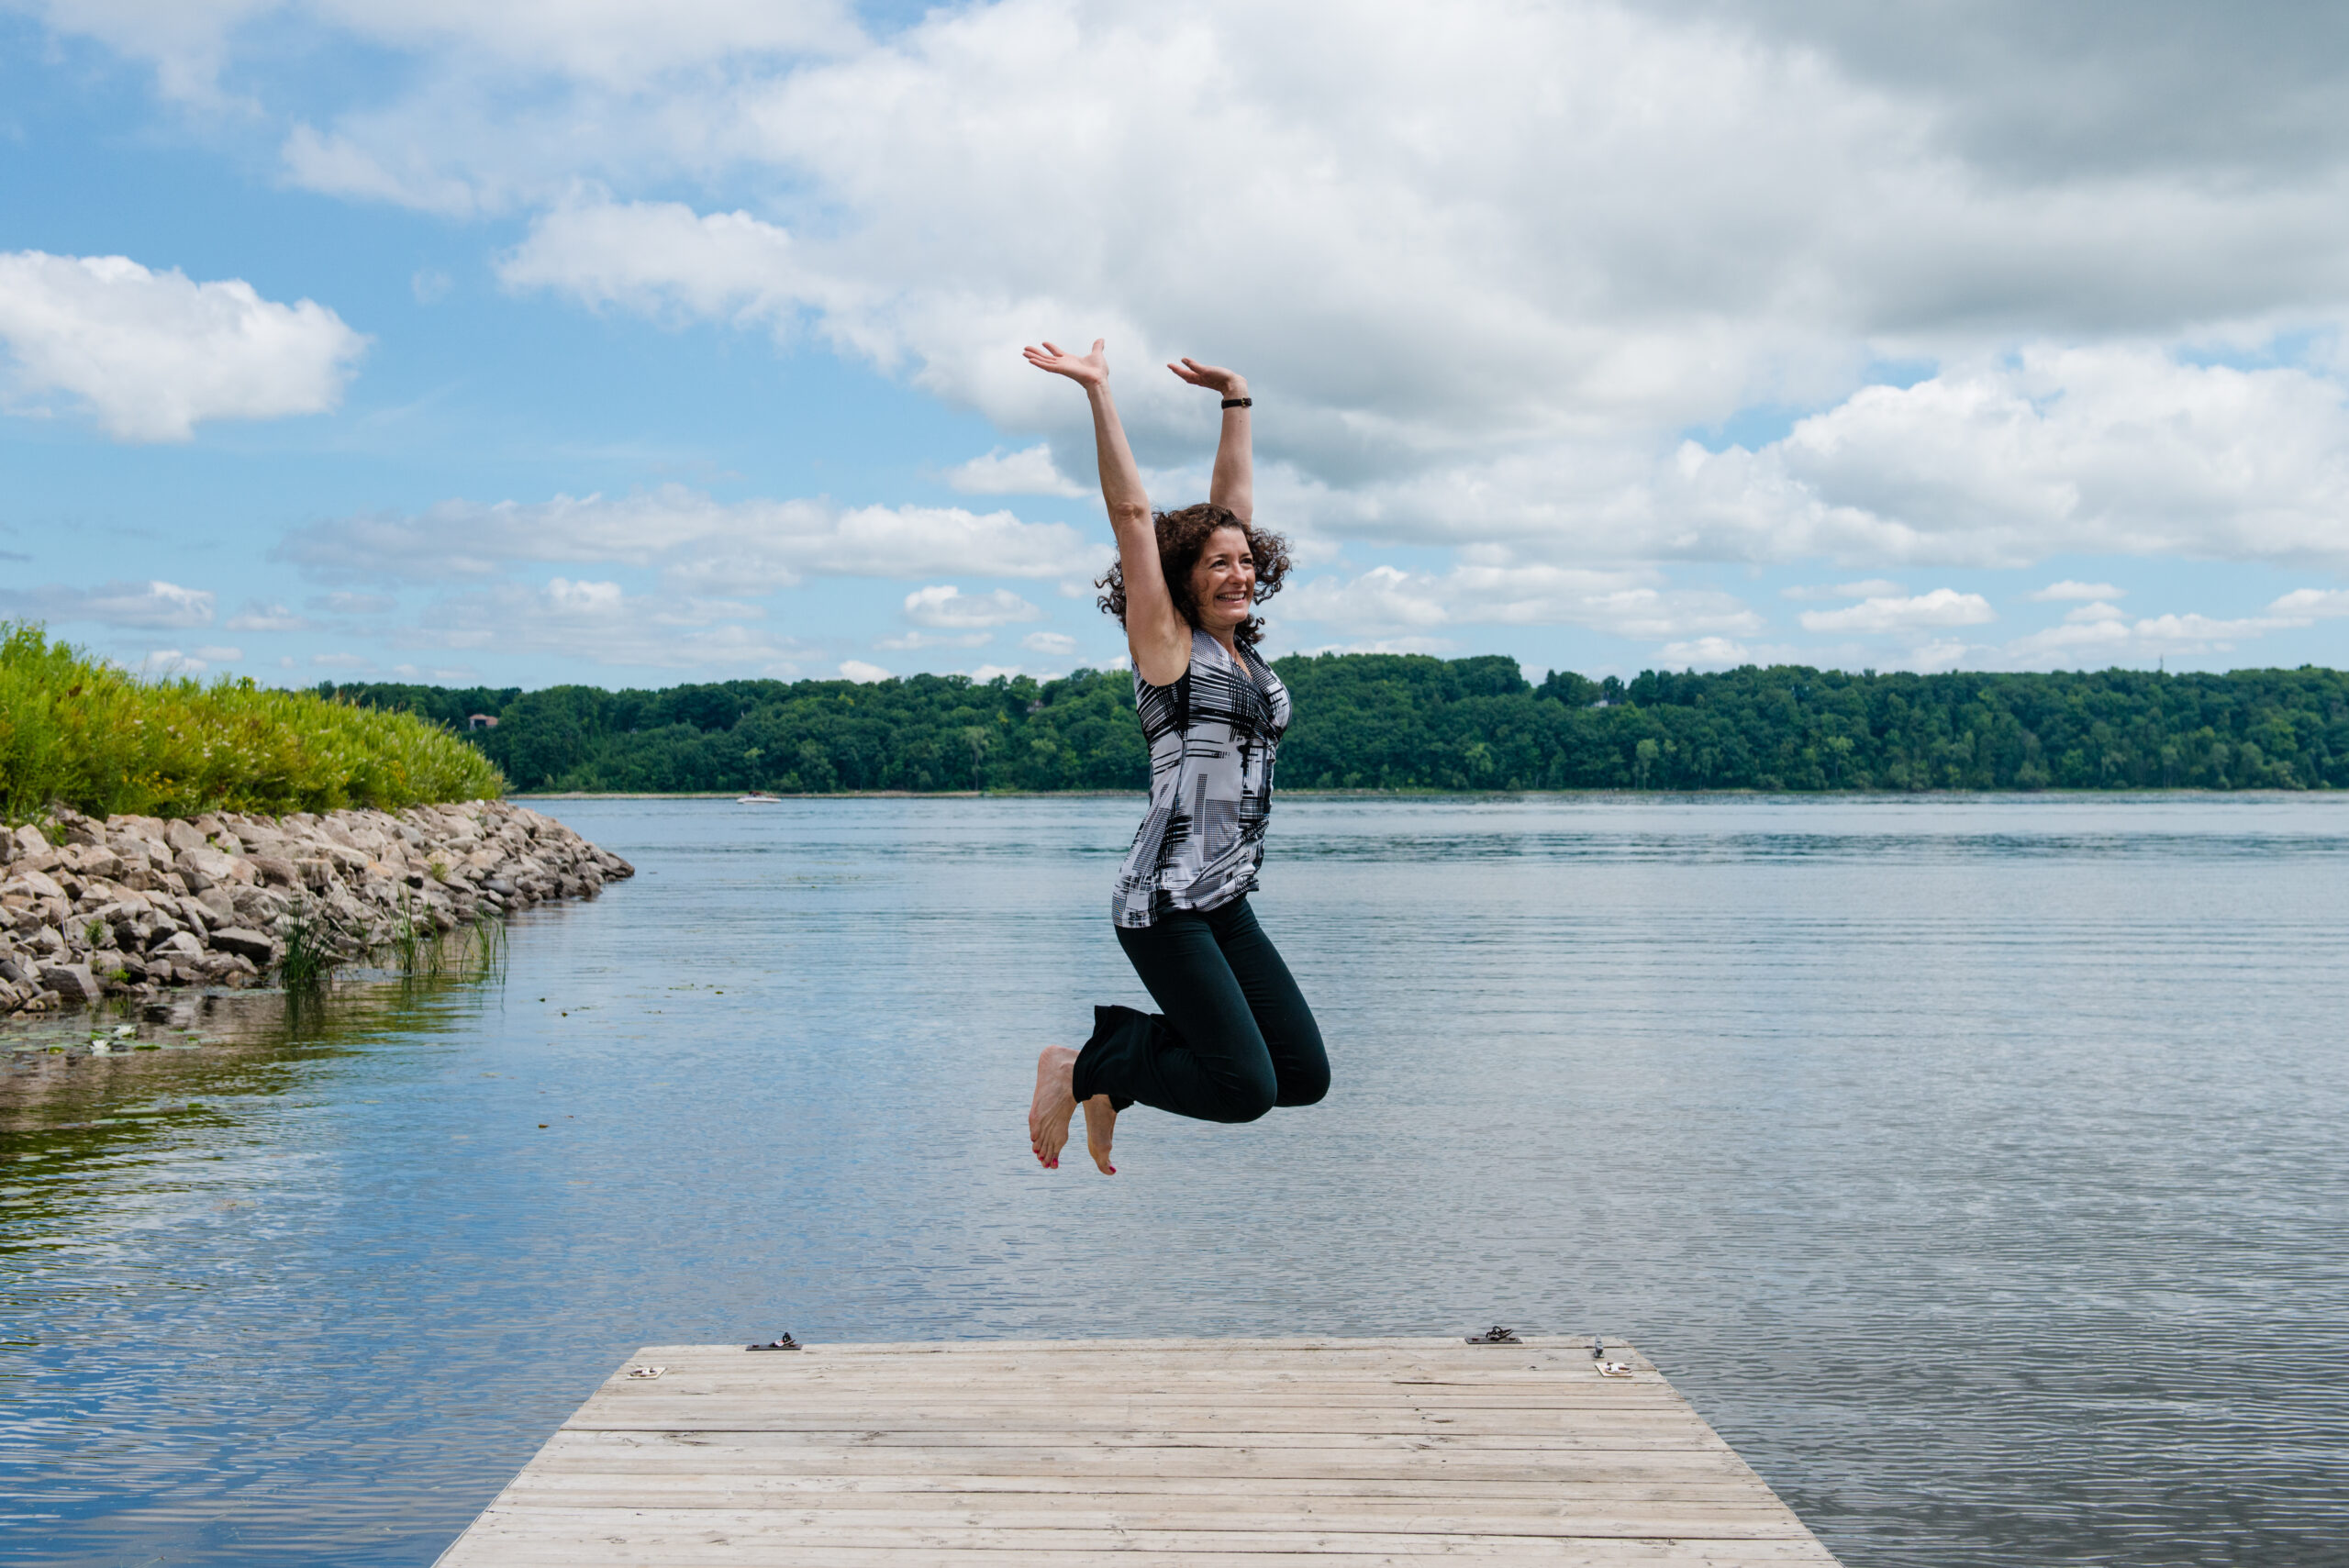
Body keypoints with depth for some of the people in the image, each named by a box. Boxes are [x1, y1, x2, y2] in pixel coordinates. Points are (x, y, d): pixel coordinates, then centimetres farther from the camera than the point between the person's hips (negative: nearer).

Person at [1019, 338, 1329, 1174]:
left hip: (1227, 902, 8)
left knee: (1304, 1075, 4)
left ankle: (1120, 1040, 18)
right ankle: (1087, 1067, 8)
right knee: (1244, 1090, -13)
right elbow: (1131, 512, -10)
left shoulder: (1240, 644, 12)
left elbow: (1233, 501, 18)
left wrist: (1236, 401, 20)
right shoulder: (1166, 642, -5)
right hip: (1165, 903, -8)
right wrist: (1099, 395, -12)